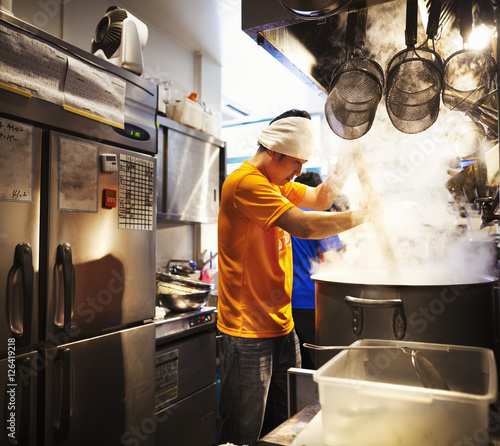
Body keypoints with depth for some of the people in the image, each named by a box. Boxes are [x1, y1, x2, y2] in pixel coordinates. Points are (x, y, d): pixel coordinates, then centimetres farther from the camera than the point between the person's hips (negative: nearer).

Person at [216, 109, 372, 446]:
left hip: (281, 325, 9)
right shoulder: (246, 182, -18)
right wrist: (359, 216, -14)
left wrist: (343, 170, 3)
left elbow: (319, 199, 20)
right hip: (248, 332, -9)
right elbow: (304, 226, -27)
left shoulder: (277, 182, 15)